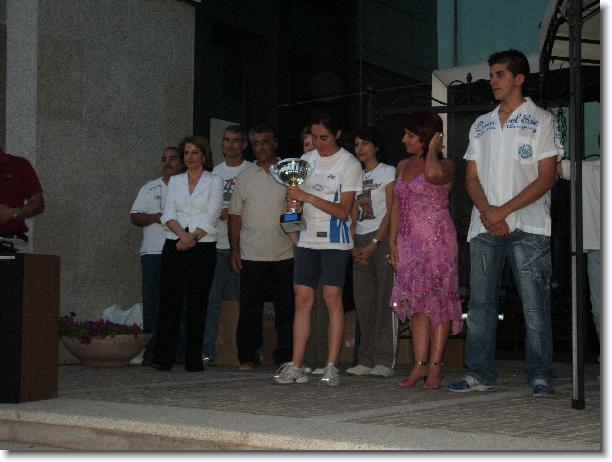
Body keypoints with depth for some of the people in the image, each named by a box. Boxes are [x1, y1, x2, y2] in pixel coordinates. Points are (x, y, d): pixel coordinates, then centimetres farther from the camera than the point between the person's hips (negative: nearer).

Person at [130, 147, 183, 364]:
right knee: (152, 302, -4)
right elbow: (135, 217, 11)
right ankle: (151, 350, -1)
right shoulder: (149, 188, 17)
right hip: (153, 252, 1)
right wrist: (155, 217, -7)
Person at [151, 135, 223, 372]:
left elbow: (211, 216, -4)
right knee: (168, 301, -3)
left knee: (197, 304, -3)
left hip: (203, 248, -3)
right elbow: (168, 214, 5)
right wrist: (182, 234, -13)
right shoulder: (175, 181, 15)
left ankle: (193, 359, 1)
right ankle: (163, 358, -1)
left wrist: (193, 237, -15)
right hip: (173, 246, 3)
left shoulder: (215, 181, 6)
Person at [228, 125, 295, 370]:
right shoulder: (245, 178, 12)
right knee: (249, 309, 2)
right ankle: (247, 357, 10)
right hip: (252, 255, 1)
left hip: (285, 255, -1)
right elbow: (235, 216, 11)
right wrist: (235, 249, 4)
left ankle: (285, 356, 10)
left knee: (286, 309, 2)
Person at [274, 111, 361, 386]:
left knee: (332, 297, -10)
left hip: (335, 240, -5)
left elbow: (343, 210, -10)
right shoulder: (307, 160, 14)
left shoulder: (350, 164, -3)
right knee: (303, 298, -1)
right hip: (307, 238, 5)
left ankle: (331, 367, -6)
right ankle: (296, 366, 1)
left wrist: (307, 197, -17)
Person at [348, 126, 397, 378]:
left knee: (385, 299, -9)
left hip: (383, 239, -6)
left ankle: (385, 360, -9)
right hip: (361, 243, 6)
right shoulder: (357, 176, 19)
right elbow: (353, 215, 15)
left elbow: (391, 213, -7)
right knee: (363, 301, 3)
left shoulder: (388, 172, 1)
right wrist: (353, 246, 1)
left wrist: (374, 244, -14)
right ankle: (366, 360, 6)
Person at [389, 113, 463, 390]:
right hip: (409, 242, 6)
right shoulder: (403, 166, 16)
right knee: (416, 303, 3)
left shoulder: (445, 165, -5)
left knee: (437, 300, -6)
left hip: (437, 239, -6)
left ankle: (434, 367, -3)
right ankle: (419, 365, 3)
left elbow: (433, 174, -31)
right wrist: (393, 239, 8)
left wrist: (432, 149, -12)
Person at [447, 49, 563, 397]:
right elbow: (472, 177, 14)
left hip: (528, 227, -5)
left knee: (535, 303, -6)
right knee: (480, 303, 2)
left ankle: (540, 377, -1)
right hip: (485, 226, 5)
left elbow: (546, 178, -4)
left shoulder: (541, 120, 4)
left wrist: (503, 211, -13)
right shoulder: (481, 125, 19)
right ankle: (480, 374, 7)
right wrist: (486, 212, -6)